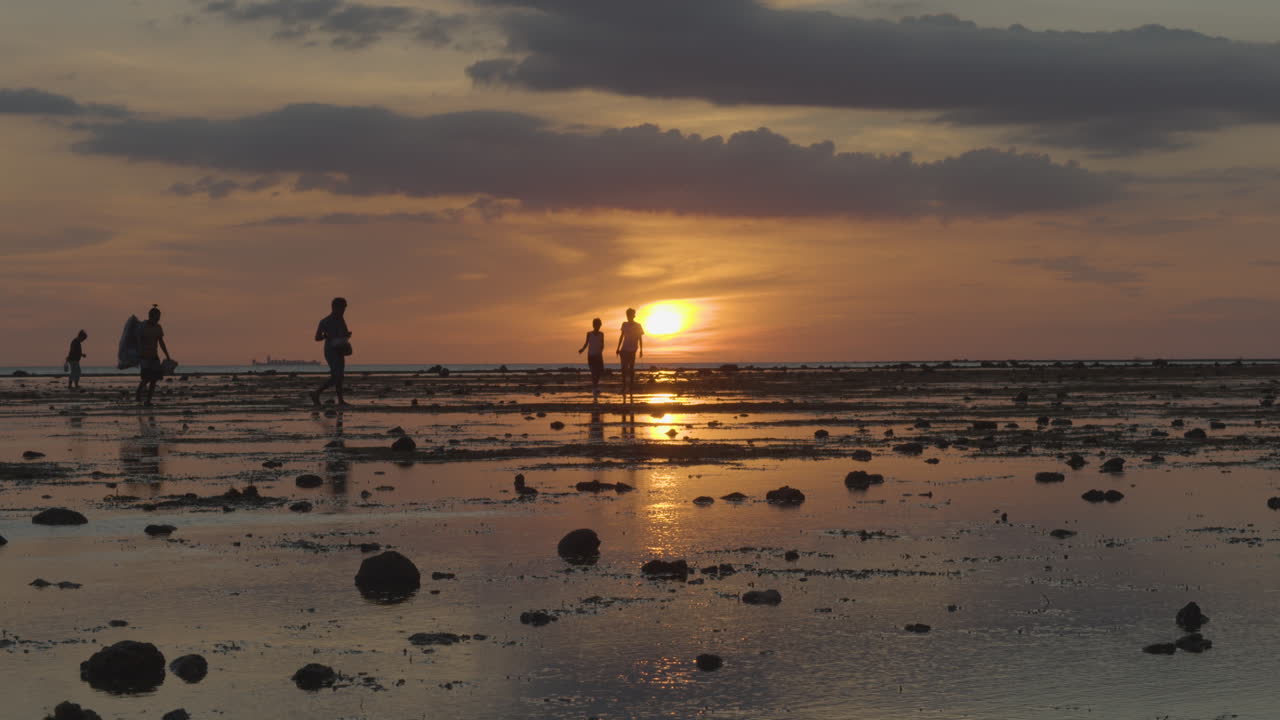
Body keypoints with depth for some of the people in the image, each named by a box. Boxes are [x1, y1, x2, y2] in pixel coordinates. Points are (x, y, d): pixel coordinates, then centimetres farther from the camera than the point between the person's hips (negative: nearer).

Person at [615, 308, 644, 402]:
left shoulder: (637, 326, 2)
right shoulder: (625, 325, 10)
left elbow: (640, 338, 5)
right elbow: (621, 336, 15)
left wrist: (641, 350, -1)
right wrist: (618, 348, 13)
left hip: (632, 350, -3)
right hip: (624, 350, 3)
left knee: (631, 369, -3)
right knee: (624, 369, -3)